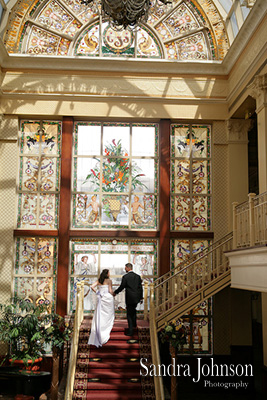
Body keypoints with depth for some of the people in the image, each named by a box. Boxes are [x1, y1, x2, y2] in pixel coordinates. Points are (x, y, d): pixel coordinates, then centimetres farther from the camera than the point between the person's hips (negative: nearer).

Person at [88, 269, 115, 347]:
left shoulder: (99, 280, 7)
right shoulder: (109, 280, -7)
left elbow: (92, 287, -1)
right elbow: (110, 291, -10)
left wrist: (97, 292, 9)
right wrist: (113, 294, 10)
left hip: (101, 299, 4)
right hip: (108, 298, -4)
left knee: (99, 316, 6)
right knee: (108, 315, 10)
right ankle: (106, 331, 9)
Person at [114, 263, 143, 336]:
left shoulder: (125, 277, -11)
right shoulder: (138, 276, 5)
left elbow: (122, 287, -7)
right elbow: (140, 287, 8)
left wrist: (115, 292, 9)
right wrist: (141, 297, 17)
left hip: (129, 298, -5)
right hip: (137, 297, 5)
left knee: (129, 314, 1)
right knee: (133, 310, 30)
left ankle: (130, 331, 1)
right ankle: (134, 324, 40)